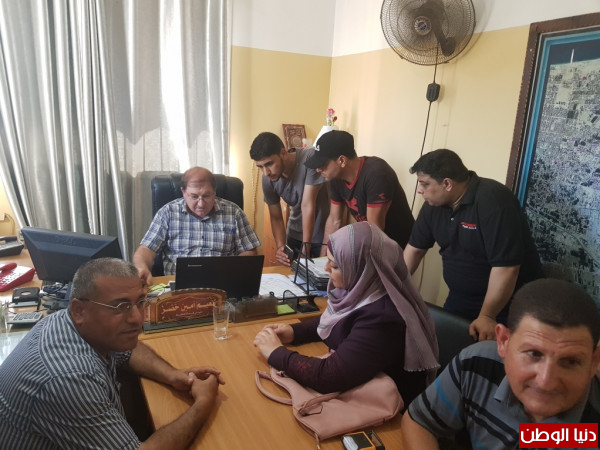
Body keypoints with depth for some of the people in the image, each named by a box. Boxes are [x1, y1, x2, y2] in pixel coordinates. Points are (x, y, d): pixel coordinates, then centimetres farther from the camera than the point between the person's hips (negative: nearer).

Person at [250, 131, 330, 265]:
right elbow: (276, 217, -4)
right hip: (295, 236, 4)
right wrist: (280, 247, -22)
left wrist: (305, 251, -26)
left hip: (323, 234, -3)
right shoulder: (267, 178, -13)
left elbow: (308, 206, -28)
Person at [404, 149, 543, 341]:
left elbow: (505, 267, -29)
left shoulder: (493, 202, -27)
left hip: (506, 304, -6)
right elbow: (415, 247, 5)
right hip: (460, 300, 7)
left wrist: (486, 316, -27)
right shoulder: (434, 203, -5)